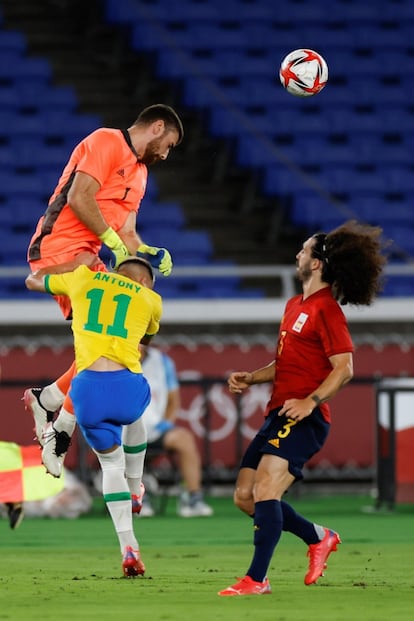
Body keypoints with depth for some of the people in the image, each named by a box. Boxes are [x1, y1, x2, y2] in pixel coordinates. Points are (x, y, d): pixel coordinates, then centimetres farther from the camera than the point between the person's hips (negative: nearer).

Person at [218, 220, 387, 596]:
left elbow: (344, 368, -16)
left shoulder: (326, 309, -10)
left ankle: (257, 580, -23)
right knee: (245, 496, 9)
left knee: (265, 490, -22)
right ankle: (319, 538, 25)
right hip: (279, 416, 10)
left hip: (303, 420, -10)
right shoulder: (295, 305, 19)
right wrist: (250, 378, 14)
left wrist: (310, 401, -27)